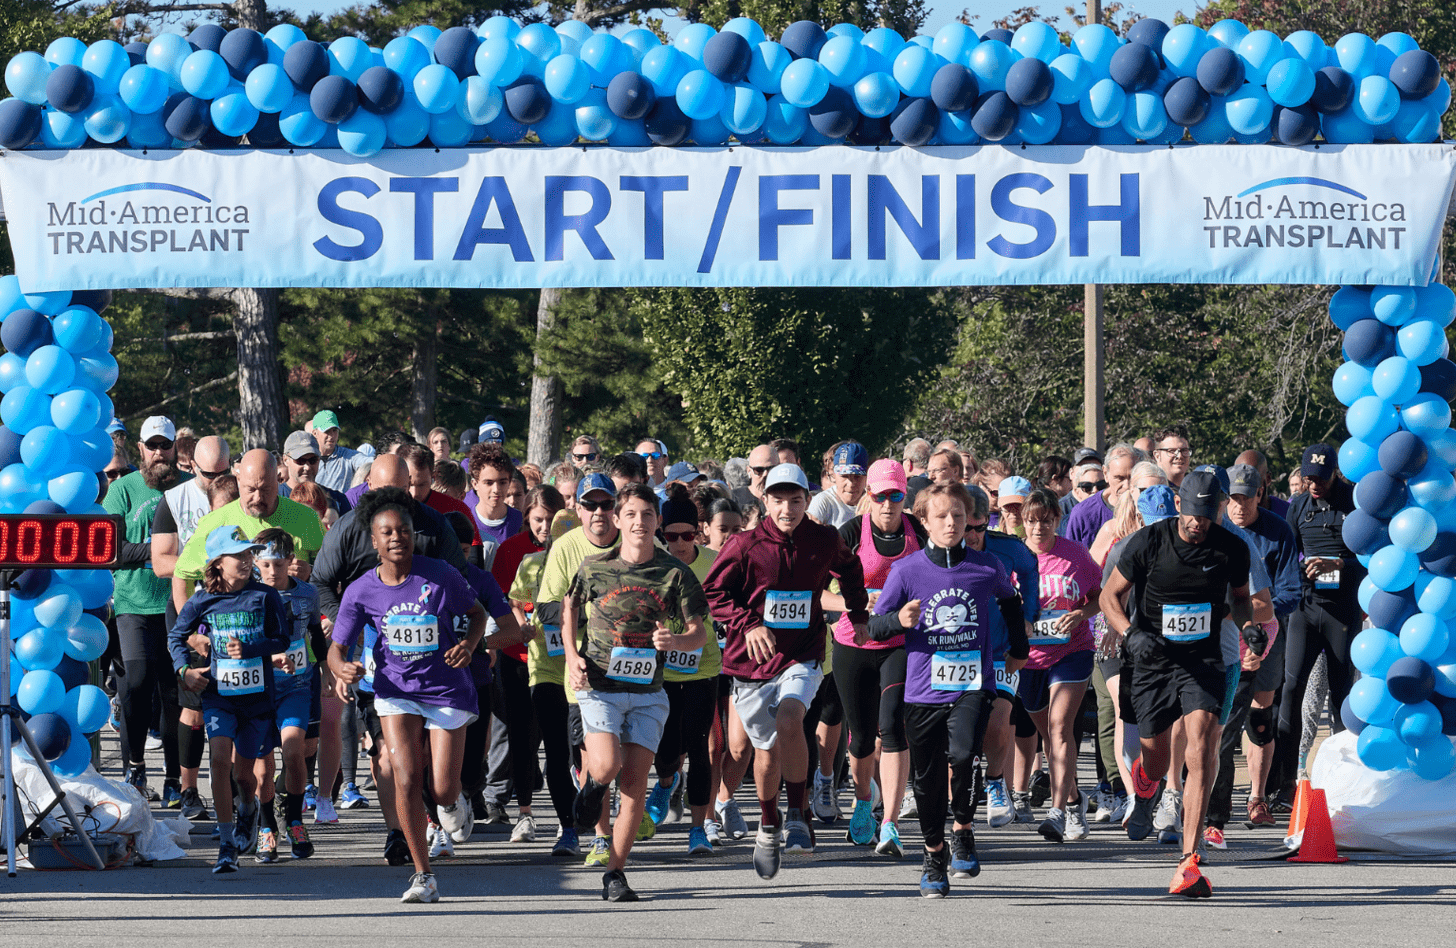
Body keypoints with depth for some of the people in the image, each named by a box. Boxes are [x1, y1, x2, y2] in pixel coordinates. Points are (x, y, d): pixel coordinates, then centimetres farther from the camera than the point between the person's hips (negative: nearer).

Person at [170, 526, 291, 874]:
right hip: (218, 693, 0)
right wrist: (184, 670, -1)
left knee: (242, 771, 8)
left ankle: (248, 808, 46)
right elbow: (176, 636, 14)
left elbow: (282, 641, -2)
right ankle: (226, 845, -15)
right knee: (220, 758, -19)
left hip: (257, 694, 0)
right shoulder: (202, 601, -1)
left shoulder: (265, 596, -3)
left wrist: (248, 649, -17)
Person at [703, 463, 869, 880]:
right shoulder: (746, 545, -8)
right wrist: (748, 624, -17)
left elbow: (849, 570, 22)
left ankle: (797, 816, -15)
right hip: (752, 658, 1)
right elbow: (712, 592, -4)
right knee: (767, 747, 11)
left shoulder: (825, 541, -1)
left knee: (789, 720, -28)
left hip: (802, 656, -1)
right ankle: (768, 826, 35)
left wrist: (858, 615, 20)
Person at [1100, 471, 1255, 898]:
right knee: (1156, 764, 10)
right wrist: (1131, 634, -18)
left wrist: (1247, 625, -4)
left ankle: (1189, 862, -21)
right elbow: (1110, 595, 0)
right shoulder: (1148, 542, -9)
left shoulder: (1232, 549, -3)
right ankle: (1143, 787, 52)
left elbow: (1240, 596, 17)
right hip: (1153, 659, 0)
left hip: (1203, 660, 0)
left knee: (1201, 753, -19)